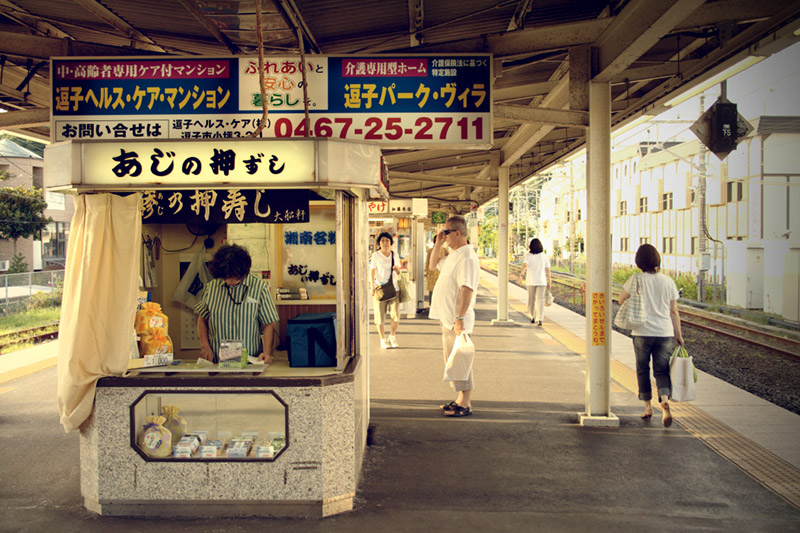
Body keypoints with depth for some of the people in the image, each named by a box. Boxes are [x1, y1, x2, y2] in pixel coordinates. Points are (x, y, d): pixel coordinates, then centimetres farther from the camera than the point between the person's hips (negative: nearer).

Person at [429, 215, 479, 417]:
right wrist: (438, 243, 15)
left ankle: (466, 405, 7)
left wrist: (460, 318, -28)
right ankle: (461, 399, 27)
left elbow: (468, 289, -25)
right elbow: (433, 265, 29)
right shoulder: (453, 255, 14)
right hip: (447, 318, 10)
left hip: (457, 320, -10)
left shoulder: (467, 258, -18)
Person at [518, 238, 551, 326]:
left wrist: (521, 274, -30)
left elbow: (525, 265, -21)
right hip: (541, 281, 0)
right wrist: (549, 282, 7)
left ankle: (533, 317, 26)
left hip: (530, 281, 0)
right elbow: (547, 270, 2)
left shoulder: (528, 256, -2)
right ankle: (540, 319, -16)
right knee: (540, 300, -3)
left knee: (531, 300, 15)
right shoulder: (545, 256, 1)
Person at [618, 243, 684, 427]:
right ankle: (665, 399, -18)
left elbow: (621, 299, 4)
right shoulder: (668, 282, 1)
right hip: (665, 332, 2)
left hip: (642, 332, -2)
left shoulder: (637, 279, -6)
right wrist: (678, 335, 11)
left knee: (643, 369, 13)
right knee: (662, 370, 7)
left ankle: (648, 406, 17)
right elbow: (674, 311, 5)